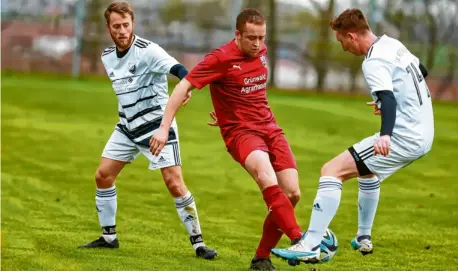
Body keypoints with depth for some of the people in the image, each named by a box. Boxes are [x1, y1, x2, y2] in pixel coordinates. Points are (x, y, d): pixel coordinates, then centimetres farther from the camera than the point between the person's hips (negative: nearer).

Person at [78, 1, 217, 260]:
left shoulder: (148, 51, -19)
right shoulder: (107, 56, 3)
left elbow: (178, 69, -36)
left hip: (157, 125, -7)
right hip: (127, 126, 7)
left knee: (175, 184, -13)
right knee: (103, 176, 3)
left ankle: (198, 243, -3)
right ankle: (109, 236, 18)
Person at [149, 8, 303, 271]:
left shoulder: (261, 52, 7)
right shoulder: (221, 58, -13)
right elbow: (184, 86, -14)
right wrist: (164, 127, -20)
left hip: (269, 128, 7)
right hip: (240, 131, -7)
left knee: (292, 193, -5)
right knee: (267, 179, -34)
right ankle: (300, 241, -39)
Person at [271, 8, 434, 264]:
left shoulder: (374, 62, -17)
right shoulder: (393, 44, 11)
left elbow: (388, 99, -32)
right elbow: (422, 71, 28)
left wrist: (385, 135, -49)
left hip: (404, 137, -10)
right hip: (423, 134, 10)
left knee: (332, 171, -13)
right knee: (367, 168, 35)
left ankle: (310, 246, -20)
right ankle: (363, 238, 42)